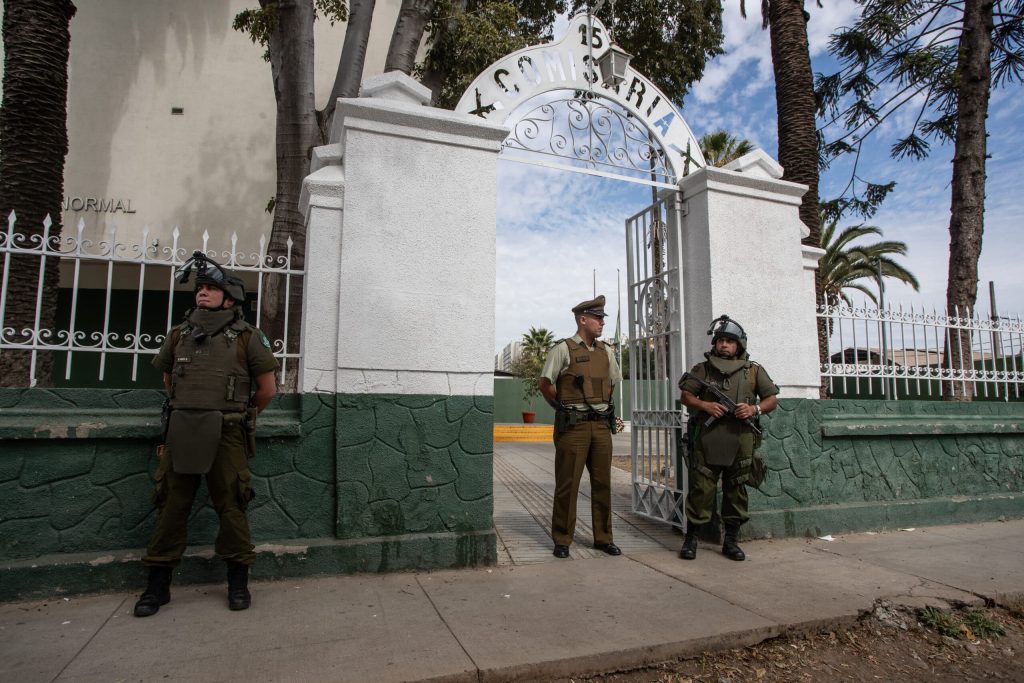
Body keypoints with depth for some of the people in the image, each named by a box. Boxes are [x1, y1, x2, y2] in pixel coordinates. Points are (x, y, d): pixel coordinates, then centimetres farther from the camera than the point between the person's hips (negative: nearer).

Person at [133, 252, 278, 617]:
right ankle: (158, 584, 21)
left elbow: (267, 388, 4)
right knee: (171, 505, 8)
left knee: (230, 506, 2)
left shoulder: (246, 337, 0)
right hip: (180, 433, 3)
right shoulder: (178, 335, 11)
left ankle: (238, 581, 15)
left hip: (225, 435, -3)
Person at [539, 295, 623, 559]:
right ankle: (562, 540, 12)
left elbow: (614, 382, 25)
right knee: (567, 485, 0)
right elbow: (545, 384, -3)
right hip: (573, 426, -5)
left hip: (601, 425, 5)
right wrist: (563, 407, 5)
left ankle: (603, 537, 21)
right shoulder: (563, 349, -5)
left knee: (602, 483, 9)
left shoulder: (606, 351, 12)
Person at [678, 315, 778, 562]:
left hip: (740, 440, 2)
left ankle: (731, 541, 21)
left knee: (736, 490, 9)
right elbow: (686, 396, 7)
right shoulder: (703, 369, 10)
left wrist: (755, 408, -8)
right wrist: (704, 405, -12)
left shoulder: (754, 371, 12)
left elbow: (772, 399, 12)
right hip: (708, 439, -1)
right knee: (701, 488, -2)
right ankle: (690, 539, 9)